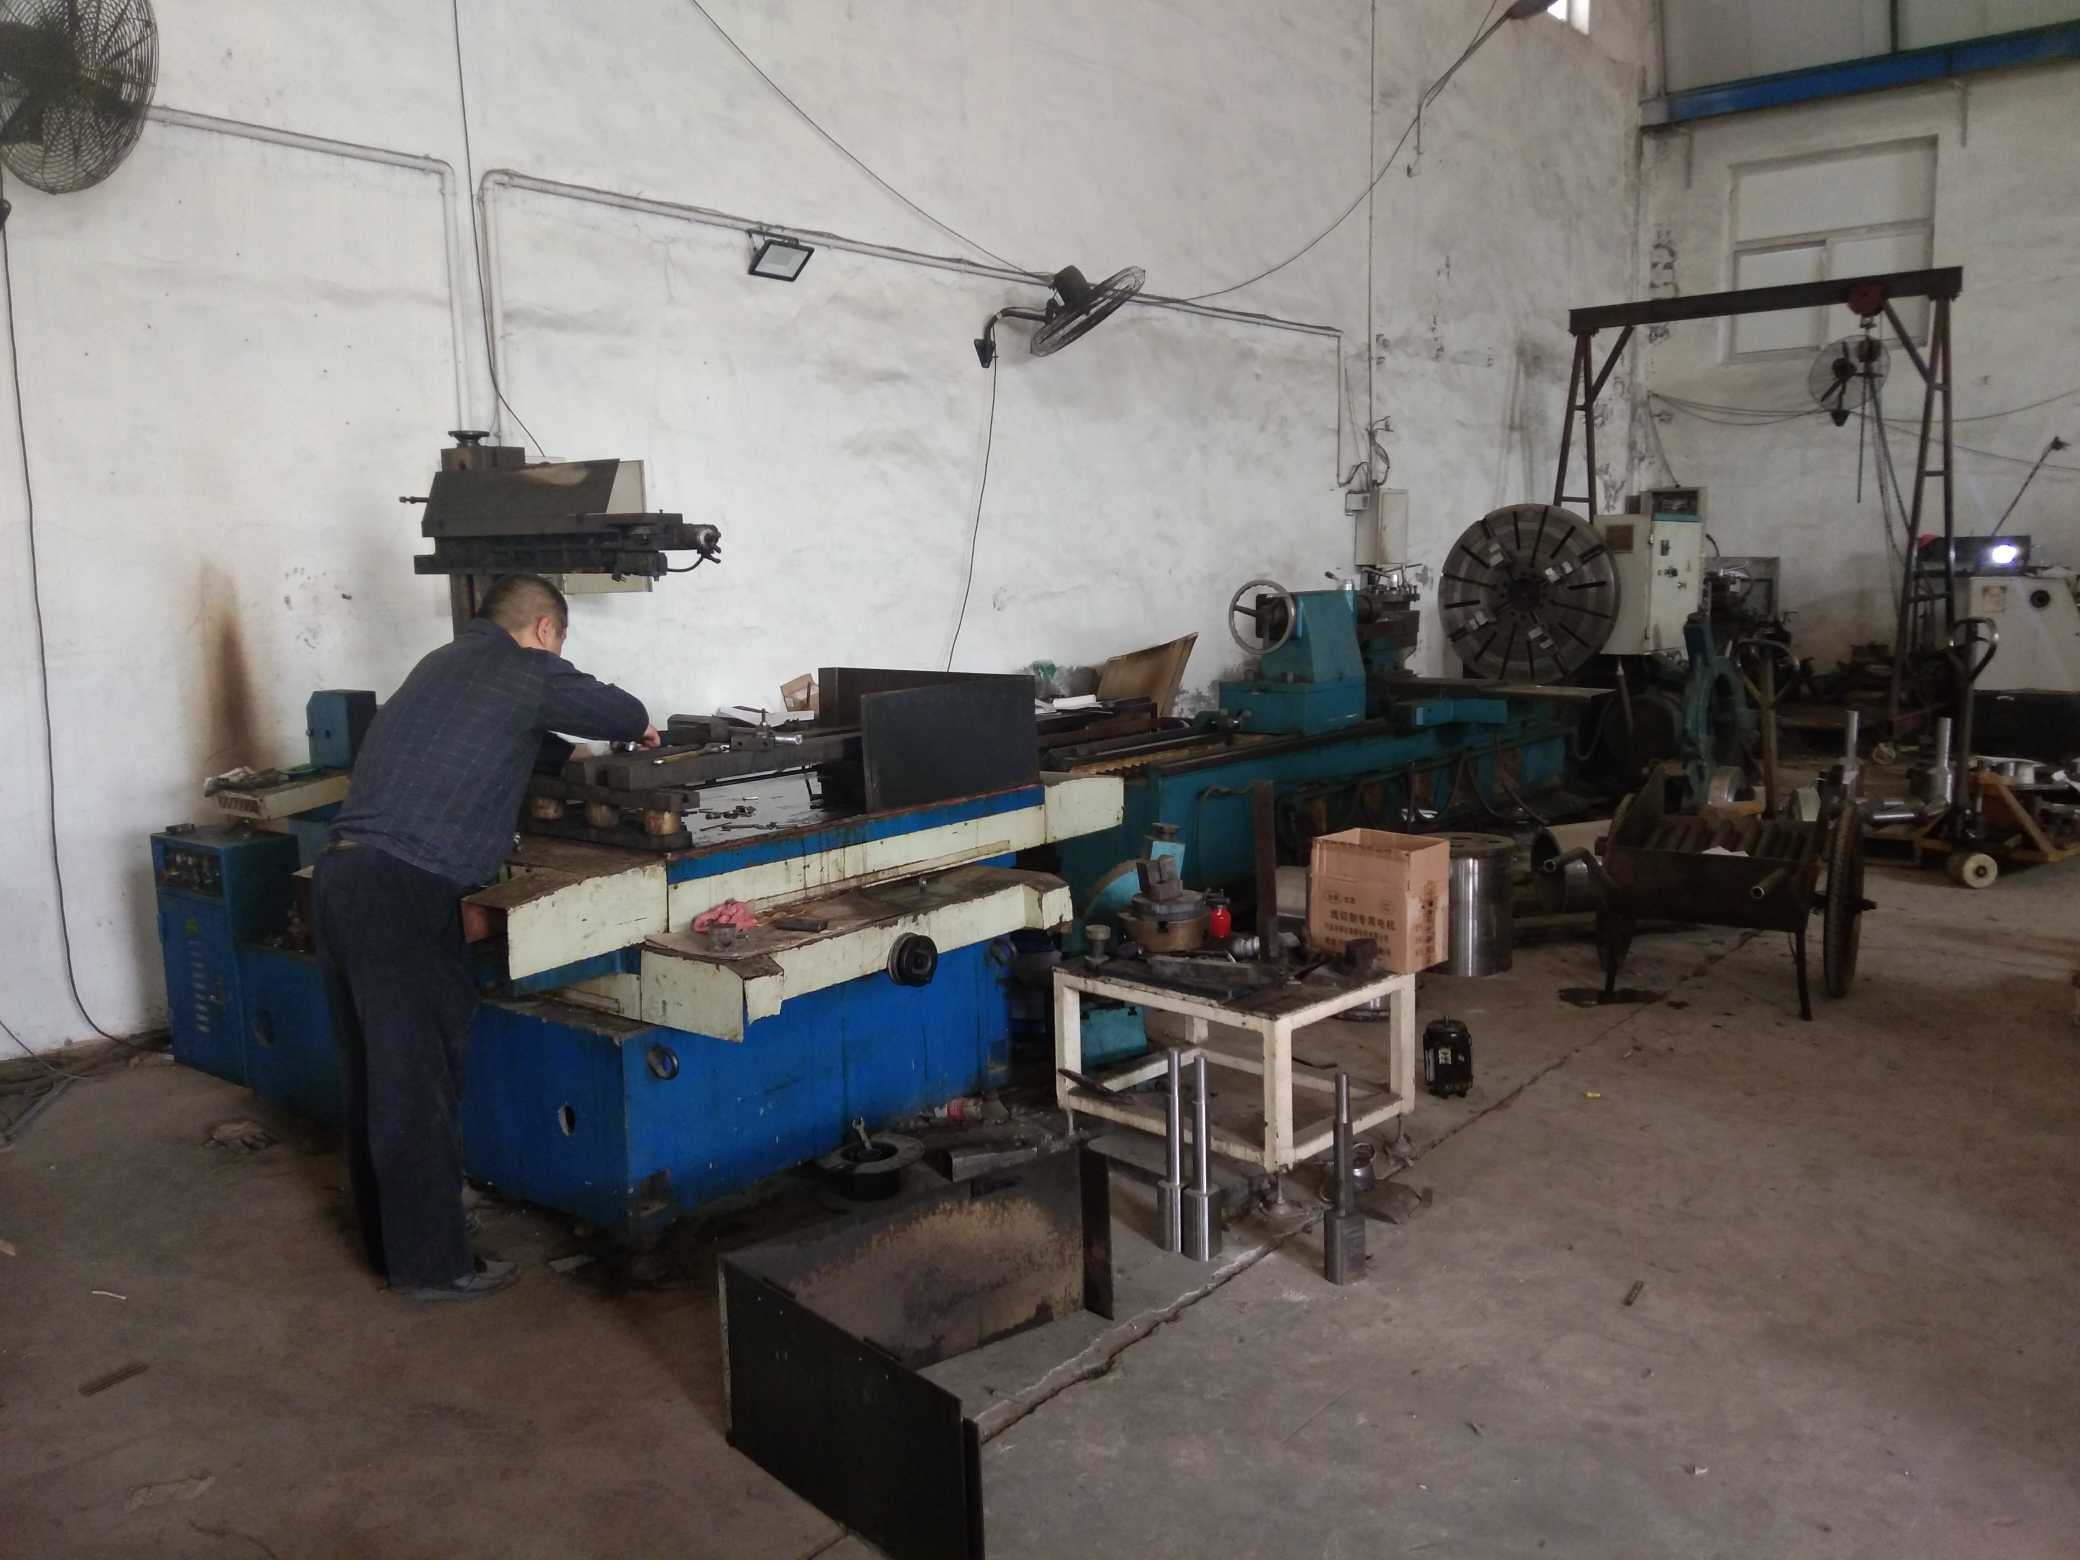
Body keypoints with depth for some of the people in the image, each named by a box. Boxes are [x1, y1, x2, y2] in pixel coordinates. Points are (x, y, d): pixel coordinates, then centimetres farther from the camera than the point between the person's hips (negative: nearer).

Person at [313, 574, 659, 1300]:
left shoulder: (446, 662, 21)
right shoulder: (523, 671, -2)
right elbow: (622, 713, 9)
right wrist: (636, 732, 30)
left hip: (342, 876, 9)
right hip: (403, 893, -9)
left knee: (375, 1075, 16)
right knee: (420, 1081, -1)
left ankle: (391, 1241, 28)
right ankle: (433, 1263, 8)